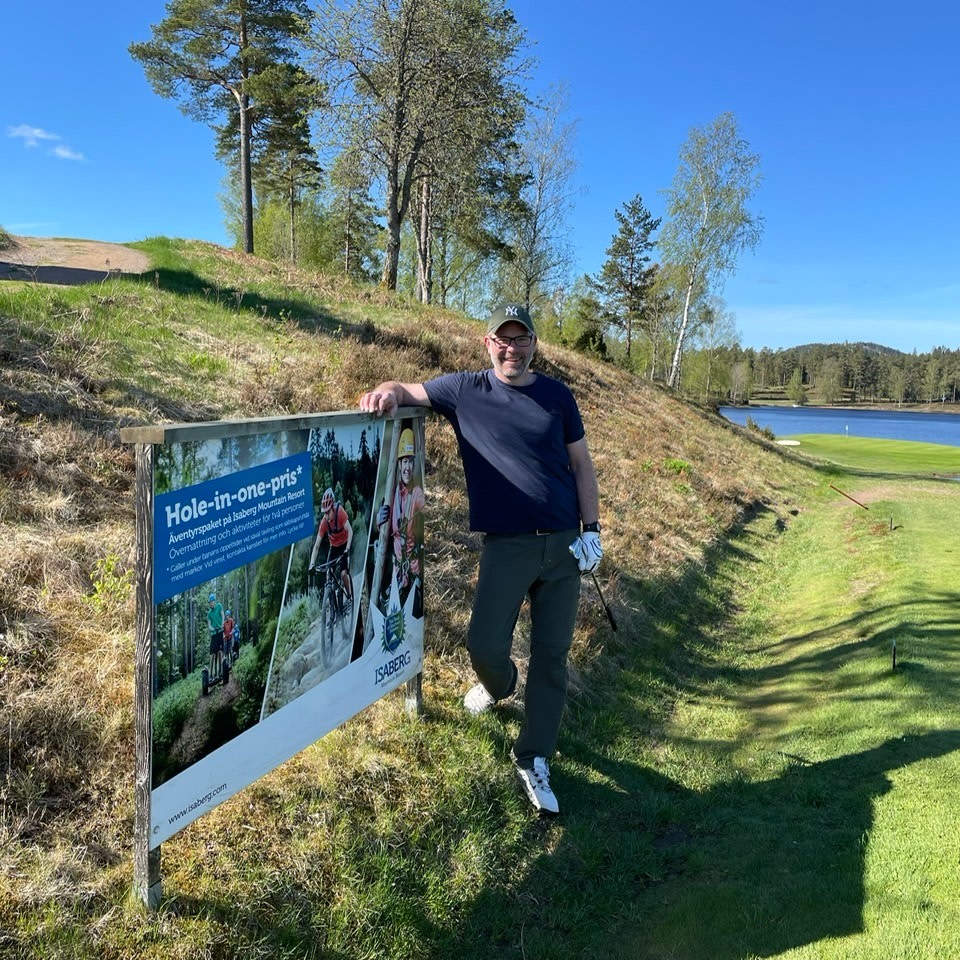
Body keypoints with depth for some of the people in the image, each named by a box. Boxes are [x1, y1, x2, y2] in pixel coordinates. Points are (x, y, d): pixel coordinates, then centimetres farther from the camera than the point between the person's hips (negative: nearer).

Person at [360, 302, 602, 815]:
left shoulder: (557, 396, 7)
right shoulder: (465, 391, 2)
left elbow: (581, 465, 10)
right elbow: (406, 392, 1)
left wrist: (592, 530, 3)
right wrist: (387, 392, -24)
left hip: (564, 543, 2)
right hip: (506, 545, -1)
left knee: (552, 653, 5)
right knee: (484, 644, -7)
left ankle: (533, 759, 22)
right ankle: (499, 685, 33)